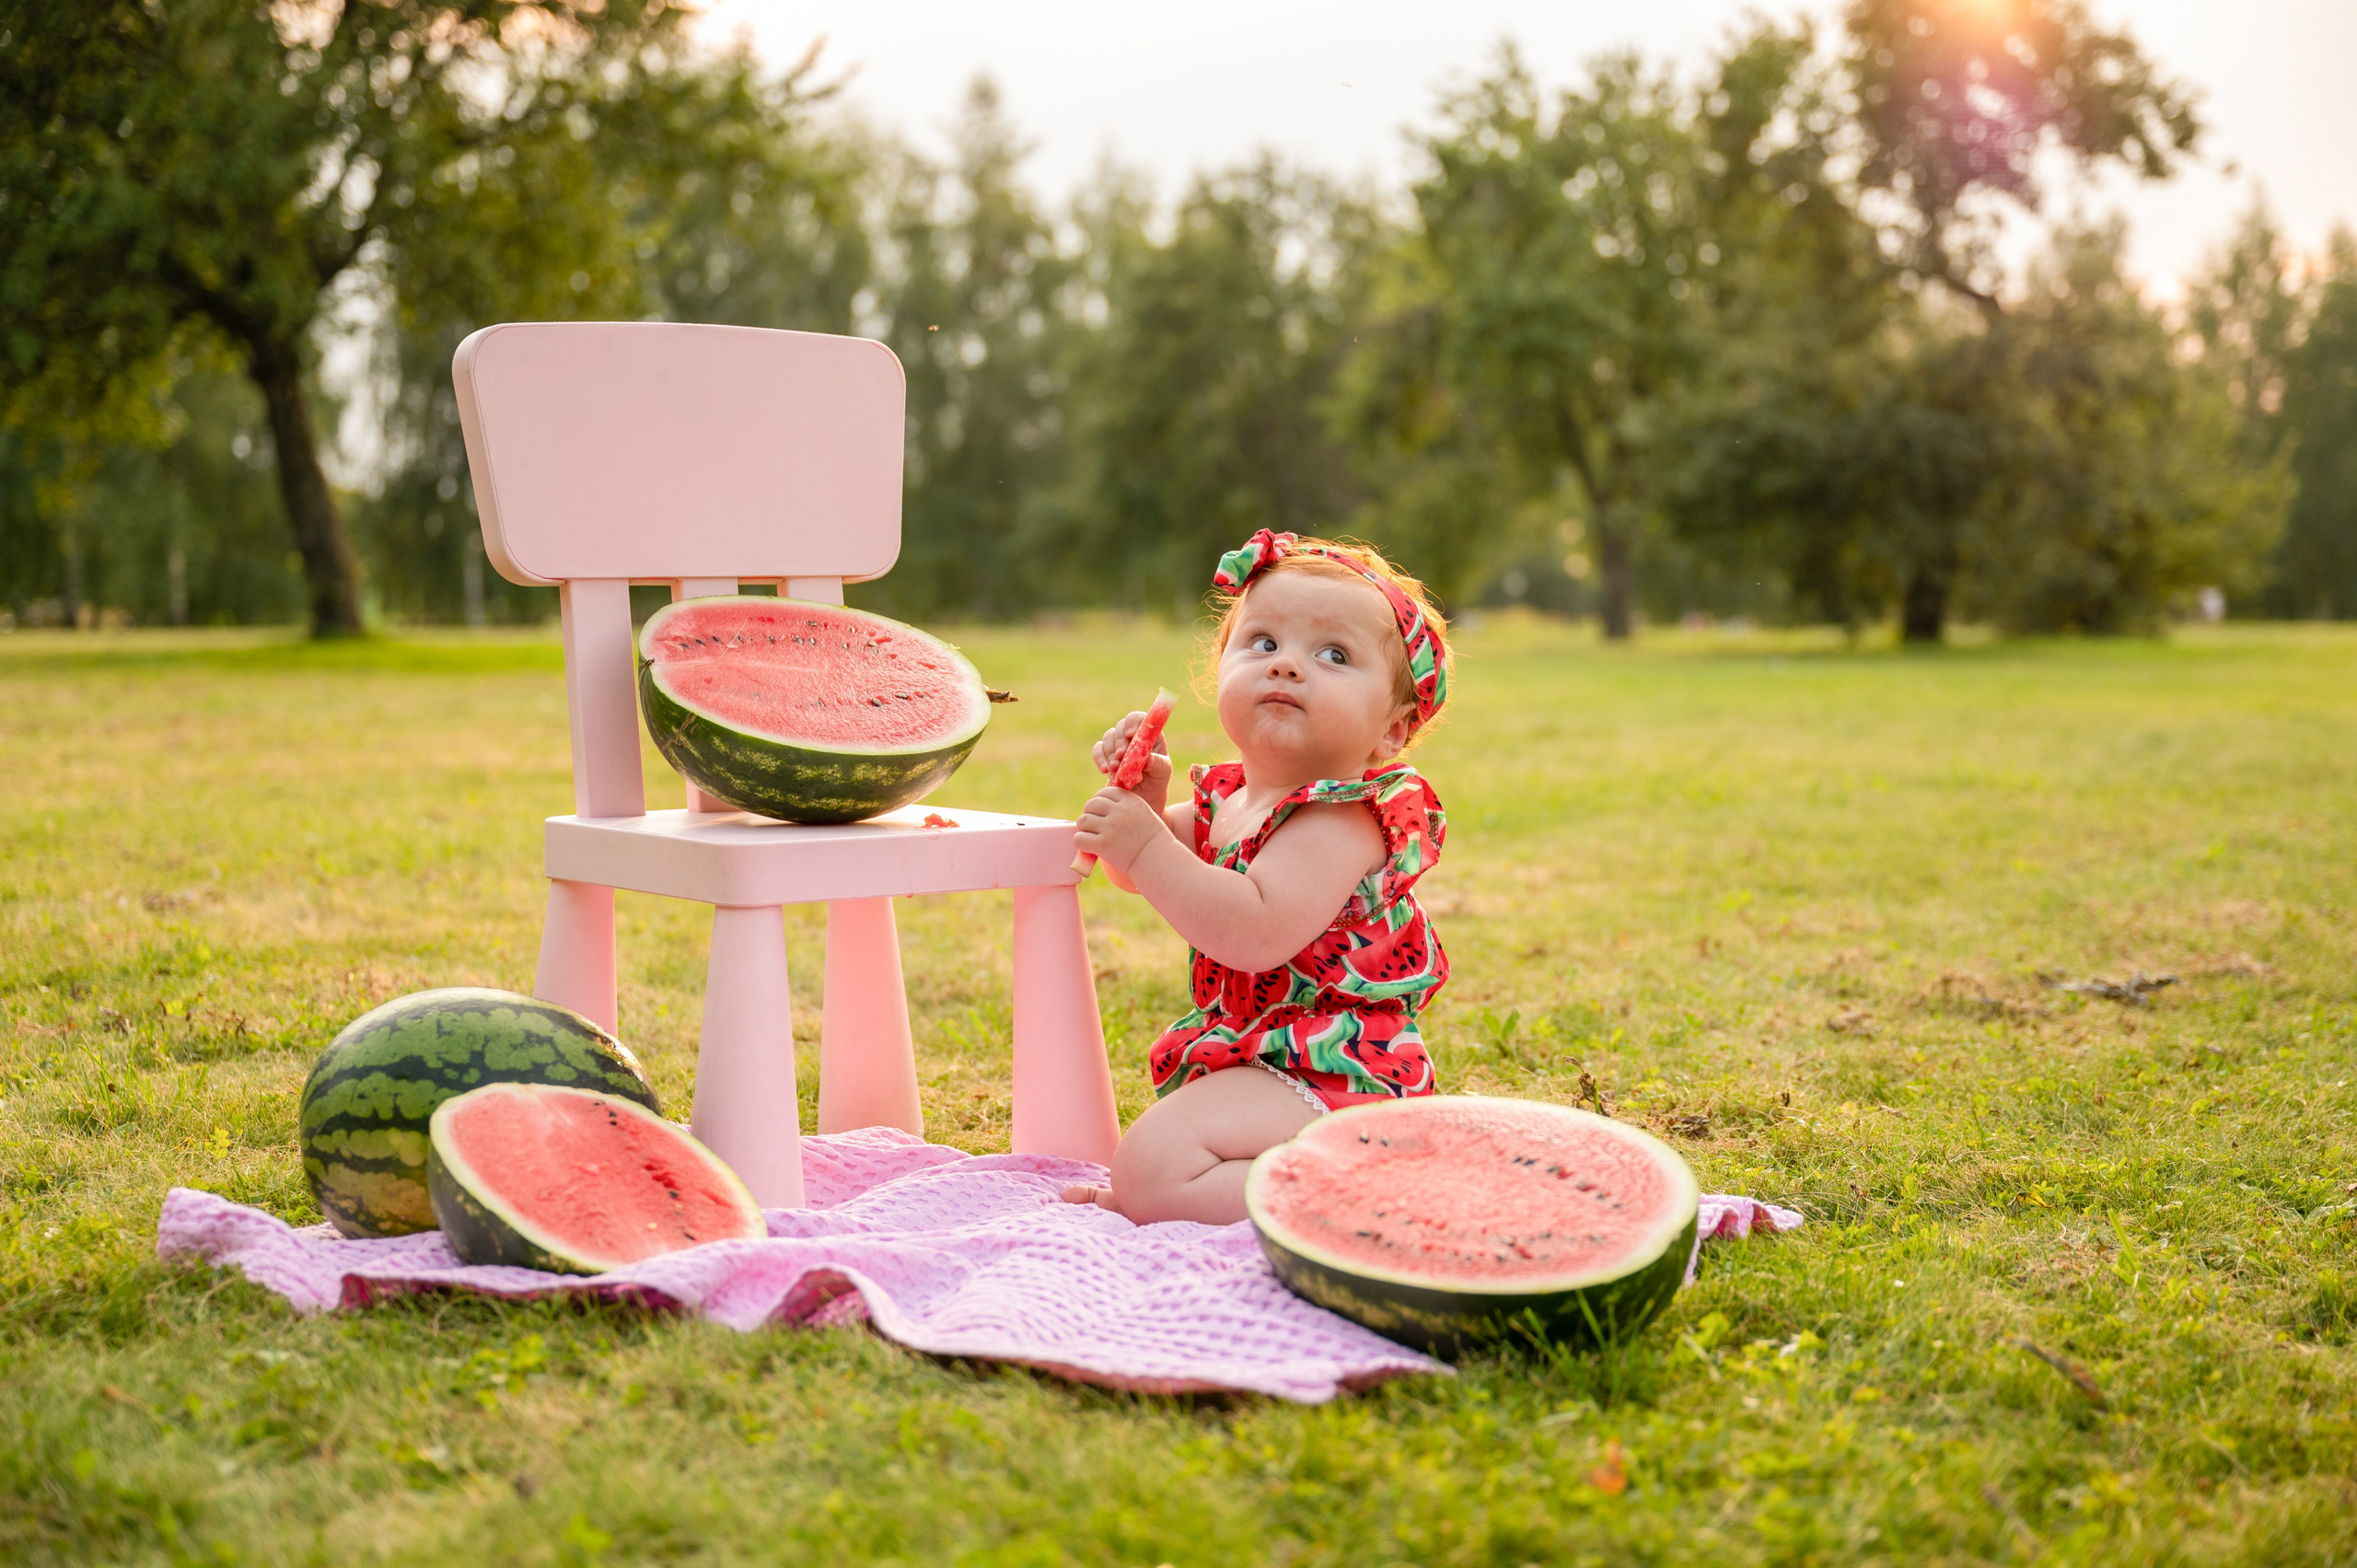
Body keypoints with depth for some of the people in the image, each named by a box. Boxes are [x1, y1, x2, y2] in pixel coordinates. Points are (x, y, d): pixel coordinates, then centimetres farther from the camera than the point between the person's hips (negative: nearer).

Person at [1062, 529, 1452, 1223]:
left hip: (1328, 1071, -11)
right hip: (1249, 1049, 11)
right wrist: (1144, 792, -2)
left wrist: (1148, 846, -33)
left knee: (1152, 1168, -28)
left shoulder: (1342, 820, -22)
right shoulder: (1228, 796, 8)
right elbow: (1137, 873, 19)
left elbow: (1258, 934, -36)